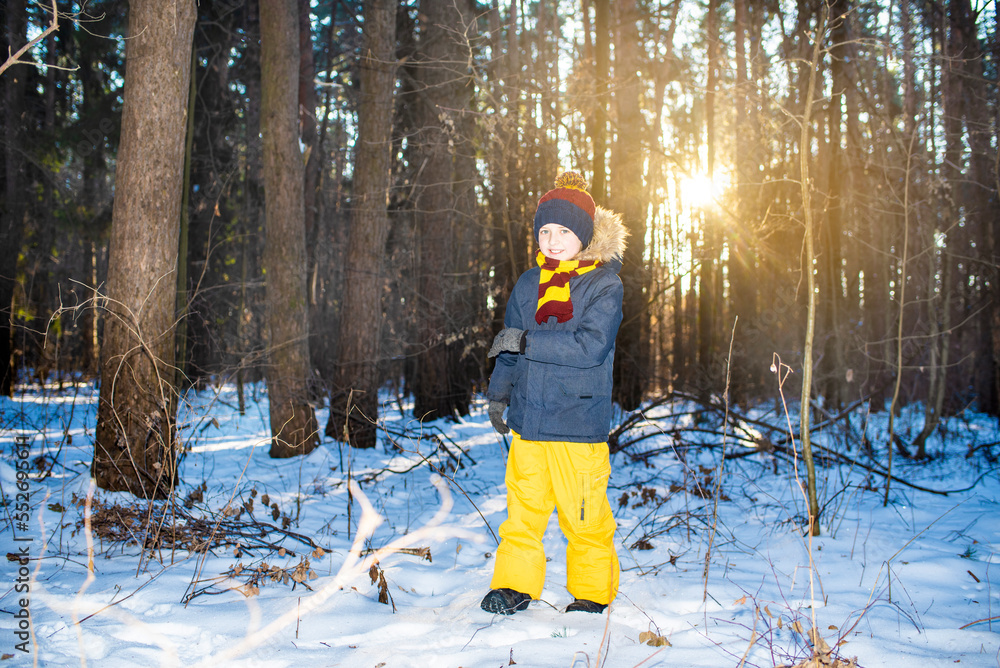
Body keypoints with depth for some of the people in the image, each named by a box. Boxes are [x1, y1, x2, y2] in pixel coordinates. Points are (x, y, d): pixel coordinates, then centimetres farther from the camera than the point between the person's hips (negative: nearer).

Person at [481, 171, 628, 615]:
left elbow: (590, 346, -19)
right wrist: (498, 394, 18)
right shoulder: (529, 285, 11)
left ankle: (592, 594, 21)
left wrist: (527, 341, -18)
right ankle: (514, 587, 20)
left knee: (585, 516, 4)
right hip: (527, 420, 5)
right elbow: (508, 346, 21)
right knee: (522, 510, 7)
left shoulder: (604, 285, -6)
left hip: (579, 424, -4)